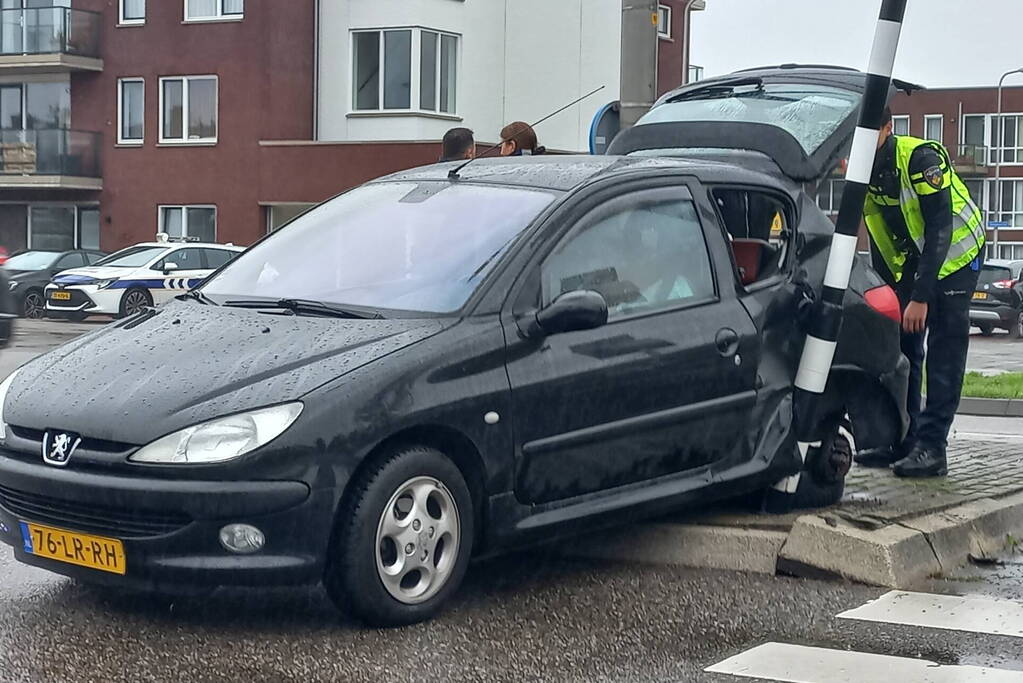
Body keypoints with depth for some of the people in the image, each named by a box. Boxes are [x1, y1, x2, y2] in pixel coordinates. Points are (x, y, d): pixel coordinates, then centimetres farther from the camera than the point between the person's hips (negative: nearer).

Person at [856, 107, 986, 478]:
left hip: (956, 255, -7)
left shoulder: (921, 158, -28)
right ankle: (900, 439, 10)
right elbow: (878, 239, 4)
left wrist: (920, 297, -32)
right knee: (899, 343, 3)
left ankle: (931, 447, -13)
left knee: (944, 352, -11)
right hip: (911, 259, 7)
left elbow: (940, 231, -29)